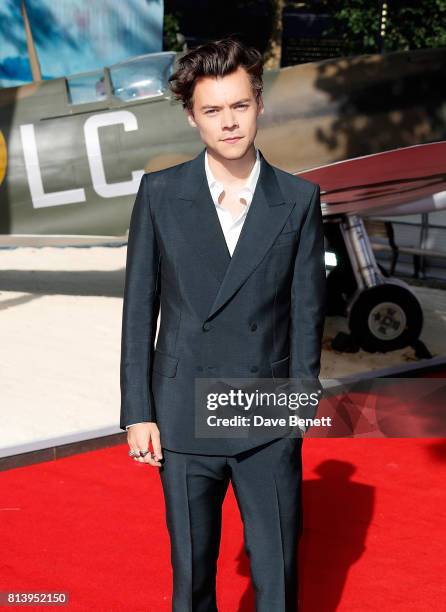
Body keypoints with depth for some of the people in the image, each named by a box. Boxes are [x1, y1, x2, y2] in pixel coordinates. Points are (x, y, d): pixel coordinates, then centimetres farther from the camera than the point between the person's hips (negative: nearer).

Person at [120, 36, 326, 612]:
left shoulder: (300, 199, -2)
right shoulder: (160, 193, -2)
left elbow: (306, 311, 1)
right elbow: (139, 309, 0)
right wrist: (138, 413, -2)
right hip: (184, 416, 0)